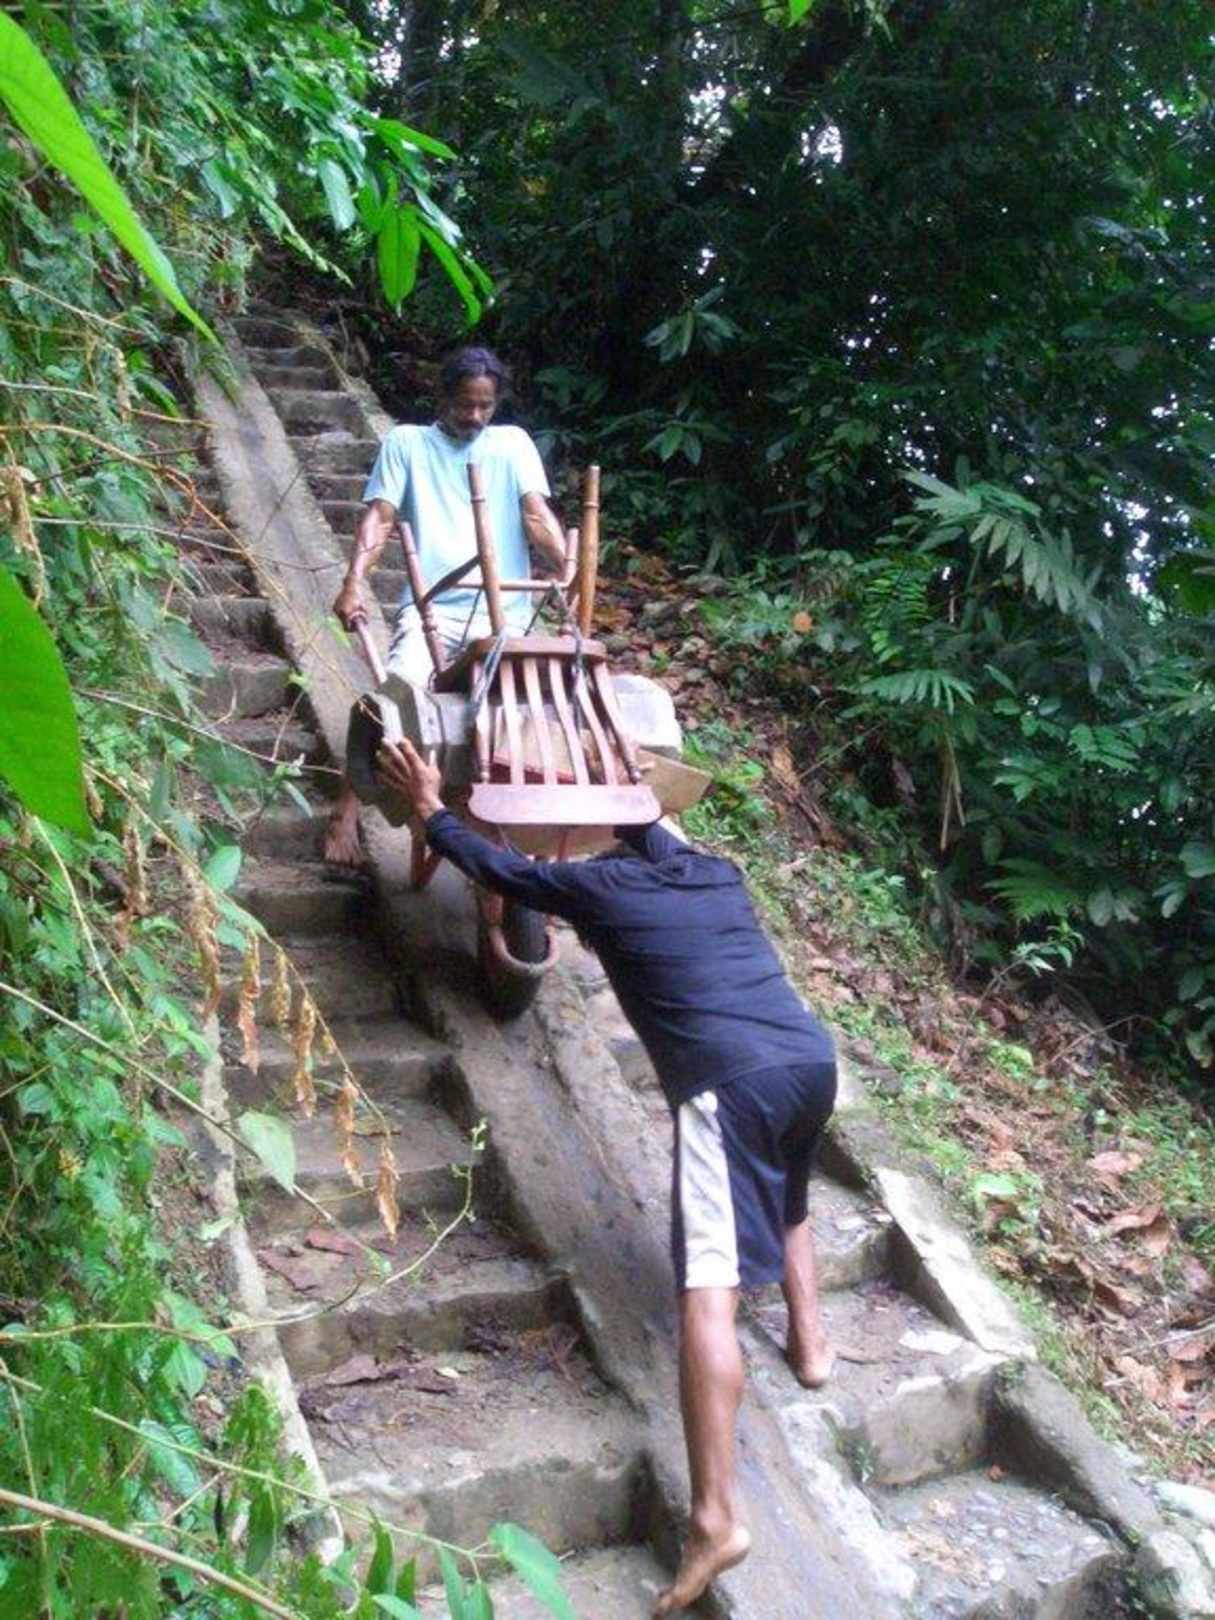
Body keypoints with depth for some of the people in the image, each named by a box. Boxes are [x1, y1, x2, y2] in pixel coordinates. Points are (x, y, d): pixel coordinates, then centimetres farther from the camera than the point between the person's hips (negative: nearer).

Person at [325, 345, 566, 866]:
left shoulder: (513, 444, 16)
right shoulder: (406, 442, 14)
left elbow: (537, 516, 4)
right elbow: (379, 517, 3)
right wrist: (353, 582, -14)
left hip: (505, 613, 2)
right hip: (432, 607, -1)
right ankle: (345, 813, -15)